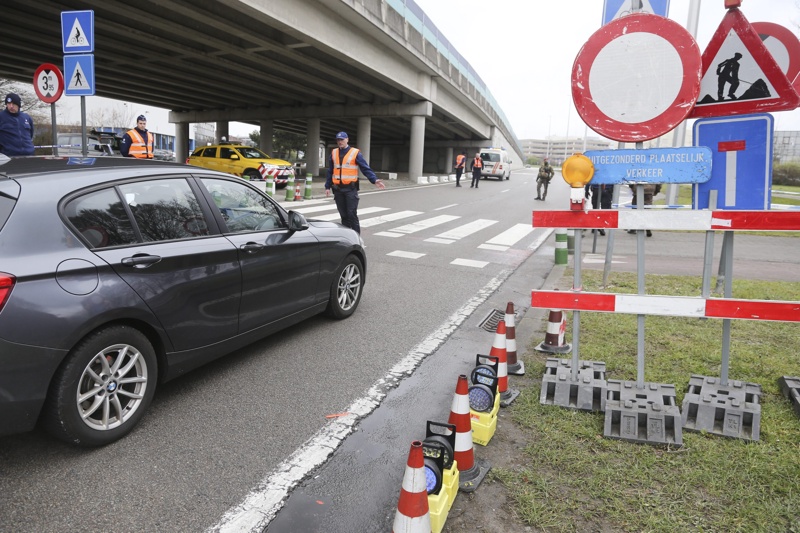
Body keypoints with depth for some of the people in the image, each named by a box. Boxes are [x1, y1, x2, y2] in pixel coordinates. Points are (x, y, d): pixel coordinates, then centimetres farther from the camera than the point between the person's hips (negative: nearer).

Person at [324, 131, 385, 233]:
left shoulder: (355, 153, -2)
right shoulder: (333, 153, 12)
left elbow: (366, 168, -6)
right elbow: (330, 171, 16)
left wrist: (374, 180, -18)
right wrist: (328, 186, 12)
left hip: (350, 189, -4)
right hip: (338, 189, 4)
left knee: (352, 214, -6)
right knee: (343, 215, 9)